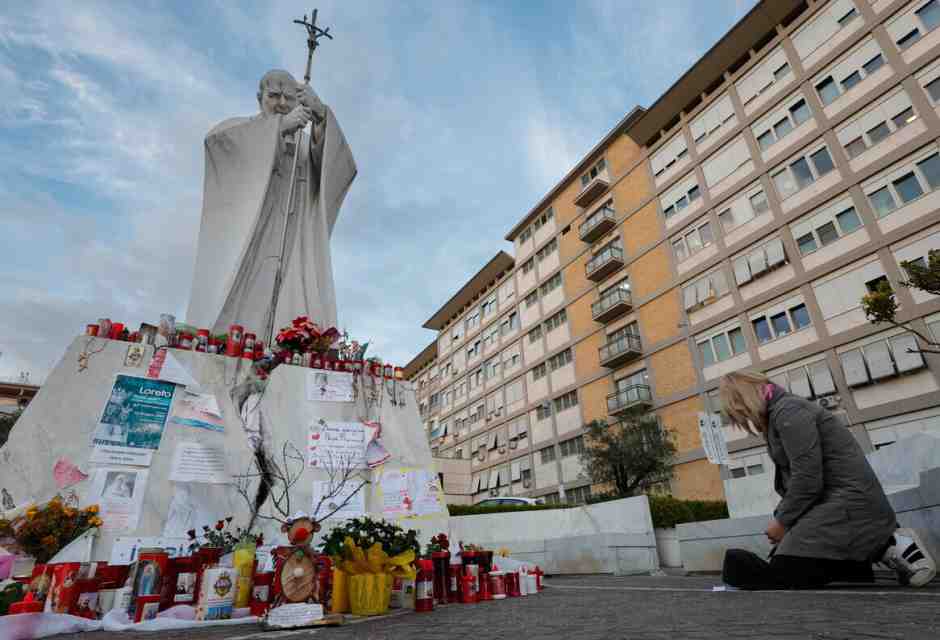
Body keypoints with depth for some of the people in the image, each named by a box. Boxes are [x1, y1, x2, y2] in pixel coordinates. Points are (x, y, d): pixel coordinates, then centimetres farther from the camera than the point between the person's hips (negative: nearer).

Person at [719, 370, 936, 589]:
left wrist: (782, 522, -8)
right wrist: (780, 517, 7)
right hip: (838, 502, 10)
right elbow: (793, 480, 15)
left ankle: (884, 548, -3)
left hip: (849, 505, -10)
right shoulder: (778, 412, 14)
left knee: (779, 576, -14)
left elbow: (807, 481, -20)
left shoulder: (787, 410, -17)